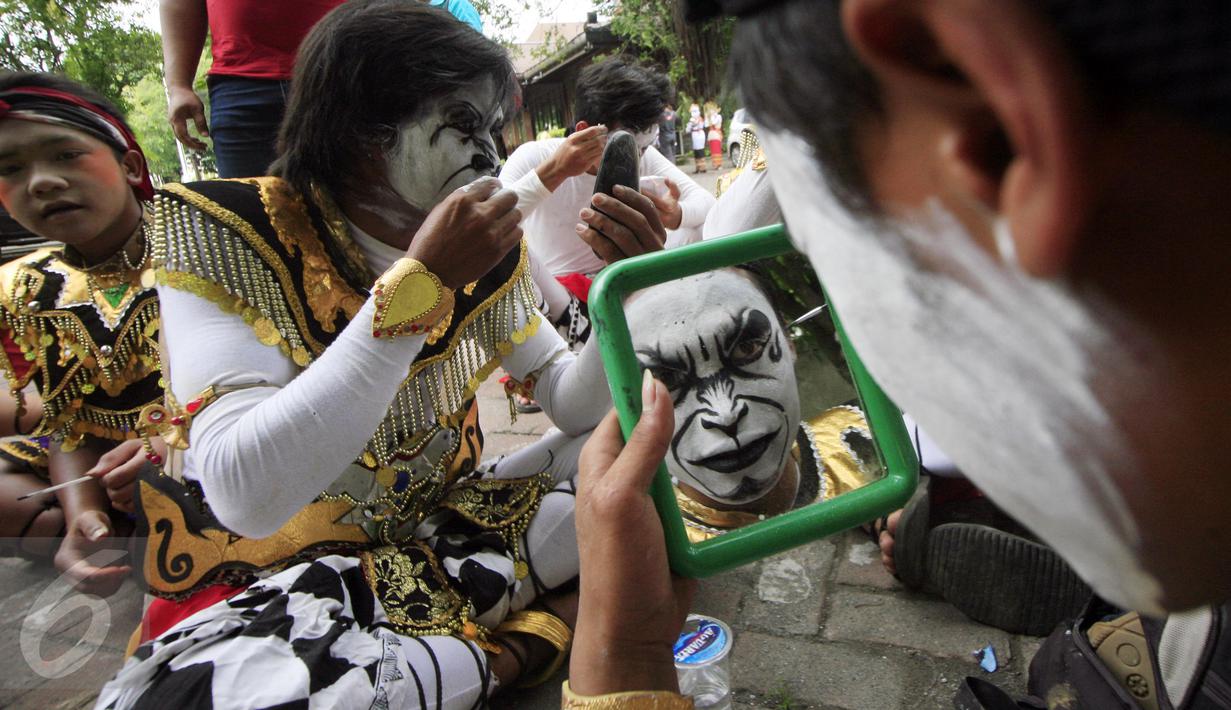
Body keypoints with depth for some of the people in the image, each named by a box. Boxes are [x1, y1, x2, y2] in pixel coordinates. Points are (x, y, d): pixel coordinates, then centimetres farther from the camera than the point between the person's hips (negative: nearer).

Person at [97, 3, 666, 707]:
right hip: (272, 577, -3)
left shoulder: (483, 249, -2)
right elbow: (247, 496, -31)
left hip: (442, 528, 4)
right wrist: (420, 279, -33)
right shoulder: (221, 233, -17)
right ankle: (504, 653, -14)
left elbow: (574, 406, 1)